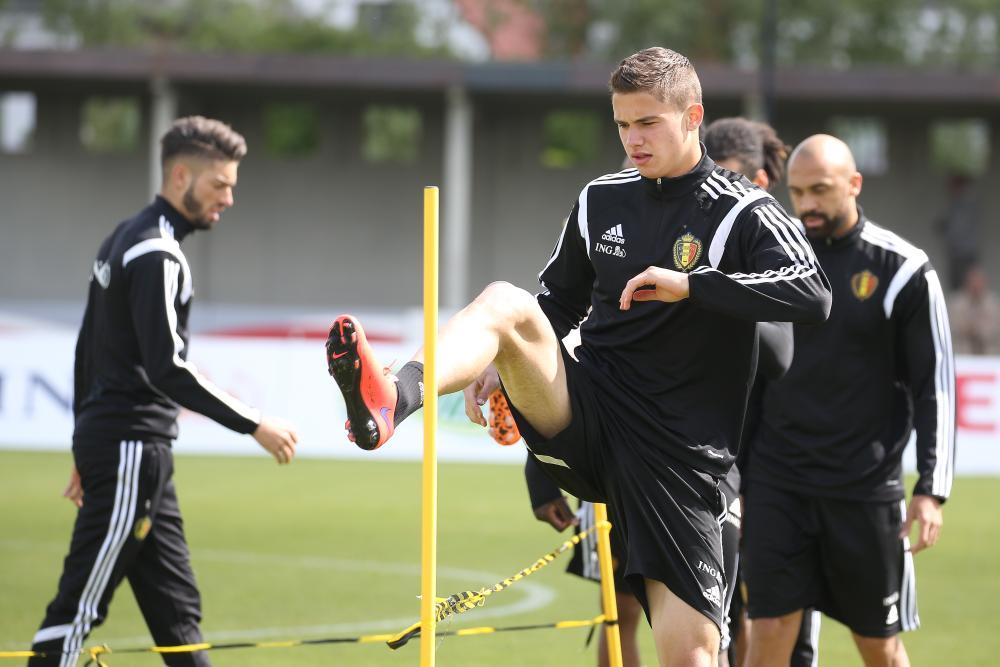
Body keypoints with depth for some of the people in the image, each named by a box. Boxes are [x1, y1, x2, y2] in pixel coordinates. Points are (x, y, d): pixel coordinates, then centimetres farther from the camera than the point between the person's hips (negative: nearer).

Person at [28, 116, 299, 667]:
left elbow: (88, 351, 21)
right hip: (131, 450, -10)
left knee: (176, 608, 11)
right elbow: (166, 369, -23)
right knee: (79, 606, -8)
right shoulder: (156, 255, -15)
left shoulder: (123, 240, 16)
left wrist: (88, 452, 24)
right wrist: (255, 426, -19)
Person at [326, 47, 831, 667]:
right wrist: (504, 363, 8)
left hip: (678, 450, -3)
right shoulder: (601, 201, 11)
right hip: (584, 414, 3)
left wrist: (691, 284, -27)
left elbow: (812, 295, -22)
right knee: (503, 302, -24)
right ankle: (390, 401, -48)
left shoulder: (744, 213, -5)